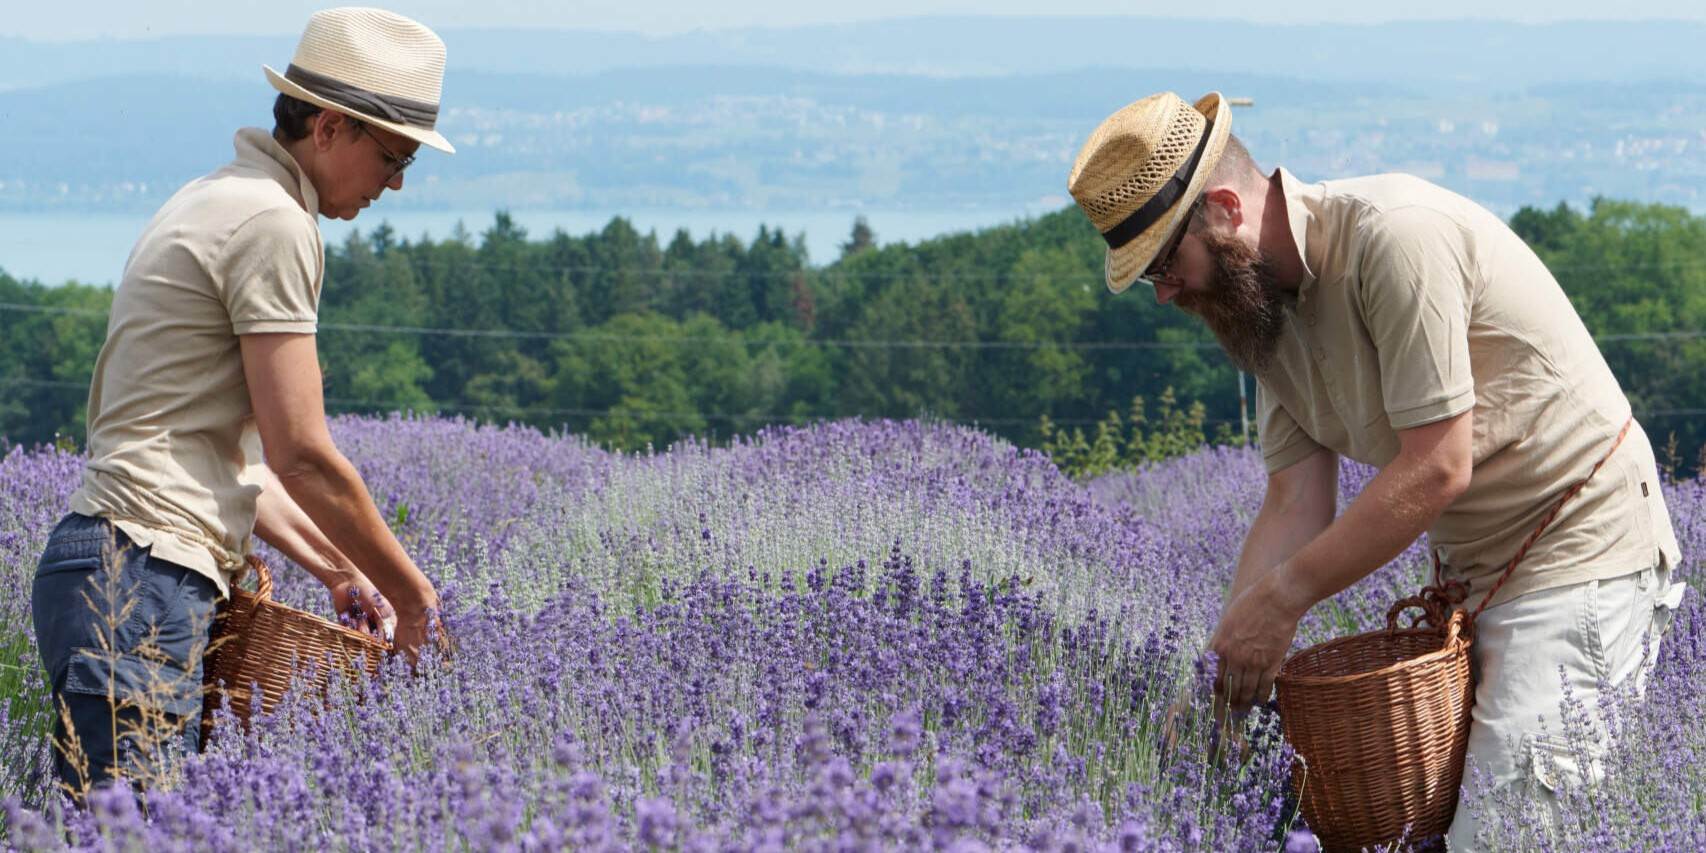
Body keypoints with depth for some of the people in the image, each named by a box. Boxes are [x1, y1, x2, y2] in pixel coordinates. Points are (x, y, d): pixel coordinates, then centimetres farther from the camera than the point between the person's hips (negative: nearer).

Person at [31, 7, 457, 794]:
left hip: (118, 570, 10)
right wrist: (410, 592, 2)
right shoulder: (273, 222, -10)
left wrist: (337, 569, 23)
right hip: (140, 578, -10)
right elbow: (302, 455, -11)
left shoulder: (211, 202, 21)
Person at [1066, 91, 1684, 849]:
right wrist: (1221, 666, -10)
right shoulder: (1265, 303, 5)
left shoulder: (1394, 237, -23)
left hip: (1578, 547, -9)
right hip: (1472, 571, 9)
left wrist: (1280, 599, -20)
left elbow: (1437, 468, -25)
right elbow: (1295, 504, 2)